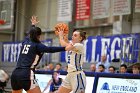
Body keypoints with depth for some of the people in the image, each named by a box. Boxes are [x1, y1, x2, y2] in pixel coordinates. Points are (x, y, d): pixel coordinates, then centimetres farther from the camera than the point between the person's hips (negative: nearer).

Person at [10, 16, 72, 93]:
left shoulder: (25, 42, 17)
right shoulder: (37, 45, -1)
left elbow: (30, 35, 41)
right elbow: (49, 49, -19)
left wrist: (33, 25, 58)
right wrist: (65, 48, -29)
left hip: (15, 73, 8)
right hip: (26, 75, -8)